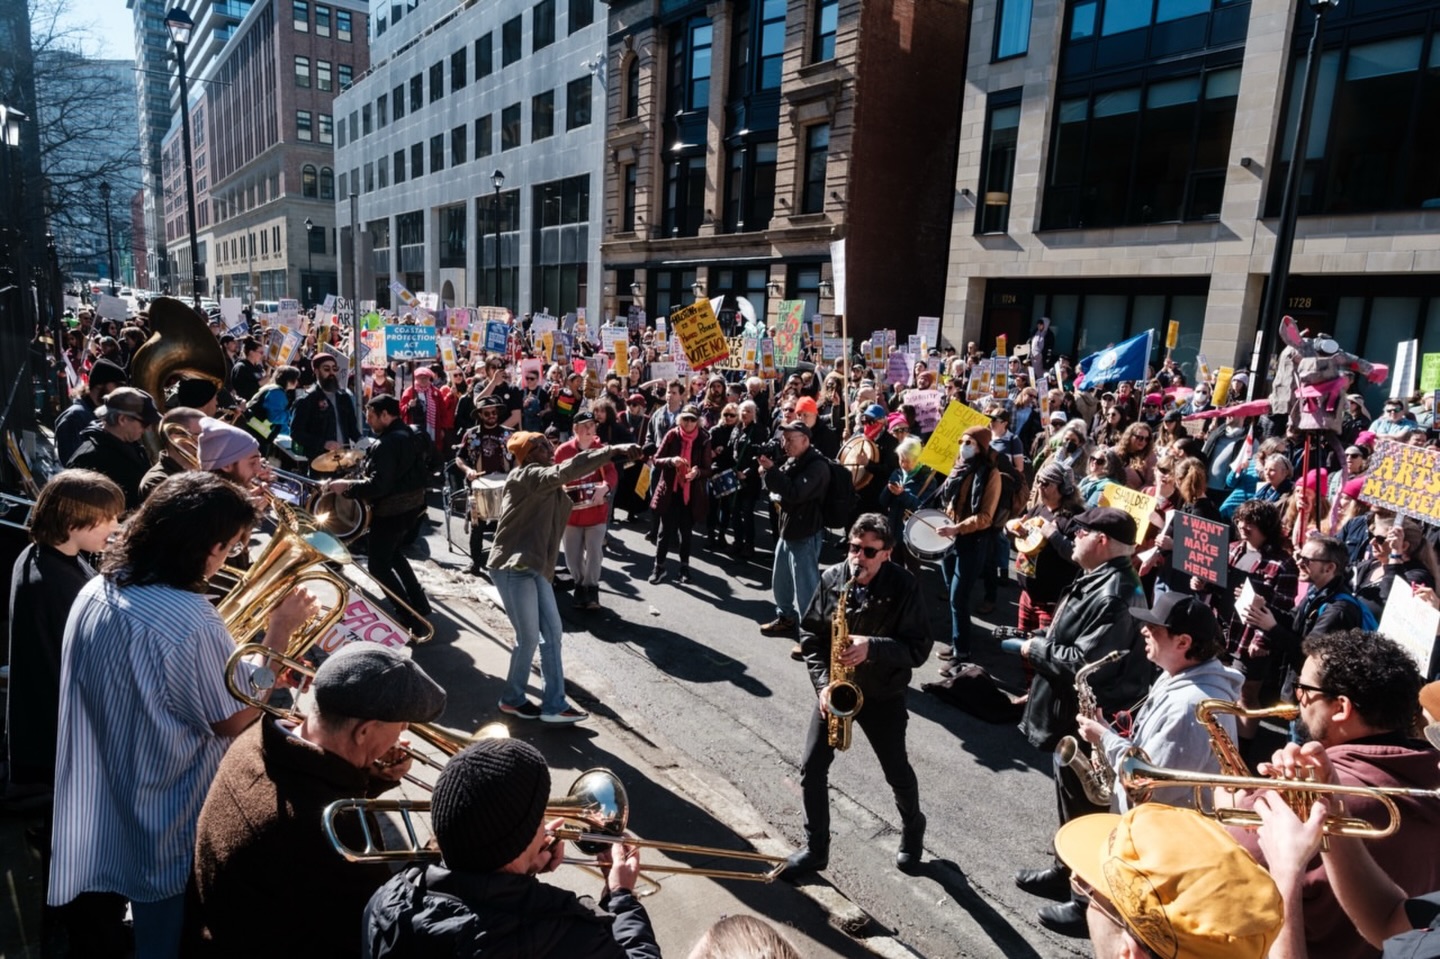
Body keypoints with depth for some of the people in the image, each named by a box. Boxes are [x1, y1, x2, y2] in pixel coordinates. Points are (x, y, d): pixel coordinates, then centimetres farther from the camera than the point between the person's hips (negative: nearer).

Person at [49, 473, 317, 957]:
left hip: (88, 812, 7)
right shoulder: (194, 624, -31)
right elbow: (235, 723, -19)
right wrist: (279, 635, -17)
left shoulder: (94, 591, -6)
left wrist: (224, 652, 7)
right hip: (162, 830, -7)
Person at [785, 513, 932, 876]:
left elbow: (919, 648, -16)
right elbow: (810, 634, -2)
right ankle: (816, 848, 22)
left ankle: (913, 830, 45)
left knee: (897, 772, 14)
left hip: (884, 695, -2)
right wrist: (823, 682, -14)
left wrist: (872, 647, -32)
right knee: (812, 768, 2)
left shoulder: (904, 587, -18)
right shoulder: (831, 578, -9)